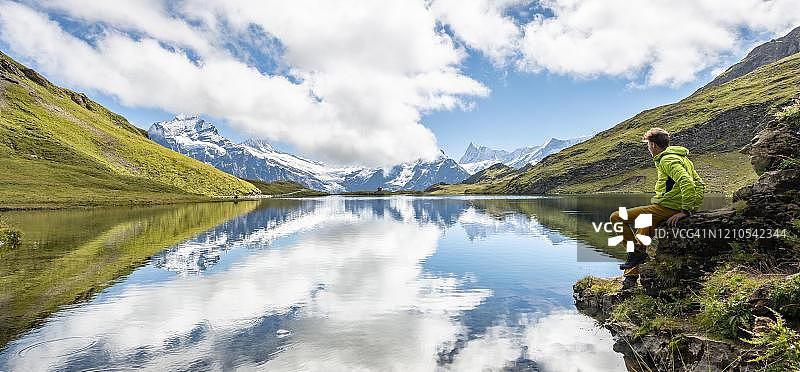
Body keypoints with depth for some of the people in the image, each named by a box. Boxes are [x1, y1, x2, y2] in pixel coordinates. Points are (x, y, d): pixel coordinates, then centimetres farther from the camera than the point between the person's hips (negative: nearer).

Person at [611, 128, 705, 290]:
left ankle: (637, 252, -4)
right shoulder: (680, 157, 17)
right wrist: (692, 207, 20)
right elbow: (700, 185, 23)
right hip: (674, 208, 11)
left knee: (616, 218, -12)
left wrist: (685, 211, -23)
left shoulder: (668, 160, -15)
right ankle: (631, 277, 26)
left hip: (665, 209, -11)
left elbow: (687, 183, -29)